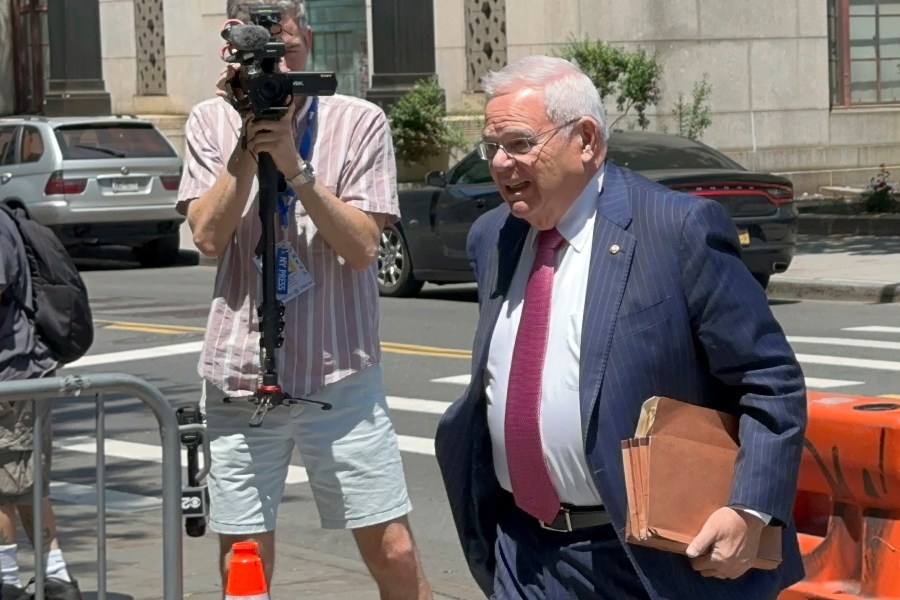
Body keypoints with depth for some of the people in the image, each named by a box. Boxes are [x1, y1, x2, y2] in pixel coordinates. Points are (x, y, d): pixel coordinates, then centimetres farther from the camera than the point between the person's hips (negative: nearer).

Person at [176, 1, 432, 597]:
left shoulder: (360, 122, 1)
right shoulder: (211, 123, 7)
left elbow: (362, 247, -8)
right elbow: (208, 235, -5)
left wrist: (295, 166, -16)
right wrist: (247, 145, -12)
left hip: (341, 374, -1)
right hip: (241, 375, 2)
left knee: (393, 552, -2)